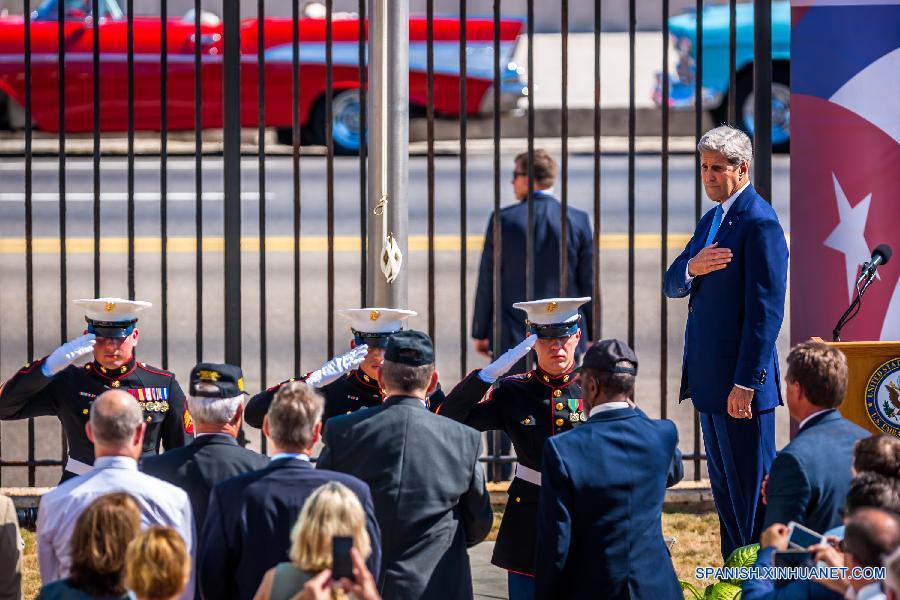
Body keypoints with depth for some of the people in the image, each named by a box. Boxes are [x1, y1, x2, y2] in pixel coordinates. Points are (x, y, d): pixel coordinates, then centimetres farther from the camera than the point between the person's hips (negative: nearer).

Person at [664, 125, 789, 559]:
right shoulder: (711, 221, 15)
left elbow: (766, 311, -19)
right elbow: (672, 287, 14)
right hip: (709, 378, 9)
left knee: (751, 489, -4)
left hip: (741, 380, -9)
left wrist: (745, 383, -21)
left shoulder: (760, 223, -15)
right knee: (724, 489, 15)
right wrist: (691, 268, -11)